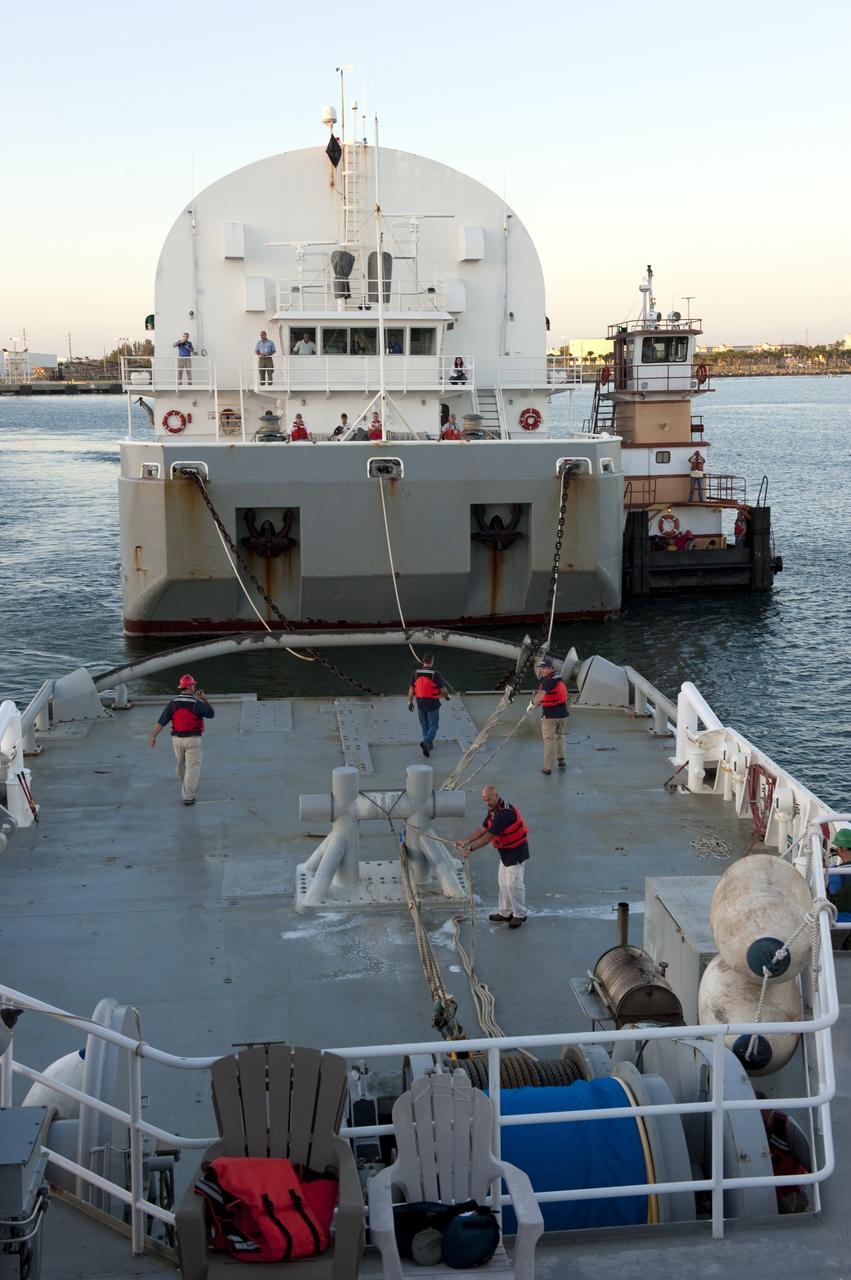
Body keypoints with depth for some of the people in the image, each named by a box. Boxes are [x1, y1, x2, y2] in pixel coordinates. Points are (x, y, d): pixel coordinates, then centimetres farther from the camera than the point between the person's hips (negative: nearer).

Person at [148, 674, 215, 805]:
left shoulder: (173, 703, -6)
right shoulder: (197, 703, -15)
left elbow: (161, 722, -8)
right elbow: (211, 714, 1)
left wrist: (153, 737, -5)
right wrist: (204, 699, 8)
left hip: (177, 739, 5)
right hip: (192, 740, -4)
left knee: (181, 765, 24)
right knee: (192, 767, -2)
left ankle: (186, 788, 44)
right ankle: (187, 797, -10)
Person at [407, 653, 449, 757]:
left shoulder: (416, 673, -6)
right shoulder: (436, 674, -19)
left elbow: (411, 688, -2)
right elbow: (443, 689, -13)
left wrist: (410, 702, 8)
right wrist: (447, 696, 9)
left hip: (420, 703, 4)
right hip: (432, 704, -4)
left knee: (425, 725, 22)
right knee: (433, 726, 4)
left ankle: (428, 745, 32)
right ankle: (425, 742, -19)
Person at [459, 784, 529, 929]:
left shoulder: (505, 812, -30)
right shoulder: (493, 809, 2)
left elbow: (489, 836, -29)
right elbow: (483, 829, 3)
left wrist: (471, 849, -26)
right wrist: (465, 841, -7)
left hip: (516, 851, -10)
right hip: (505, 851, 10)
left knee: (513, 883, -3)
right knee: (503, 882, 16)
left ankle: (520, 915, 11)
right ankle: (505, 913, 27)